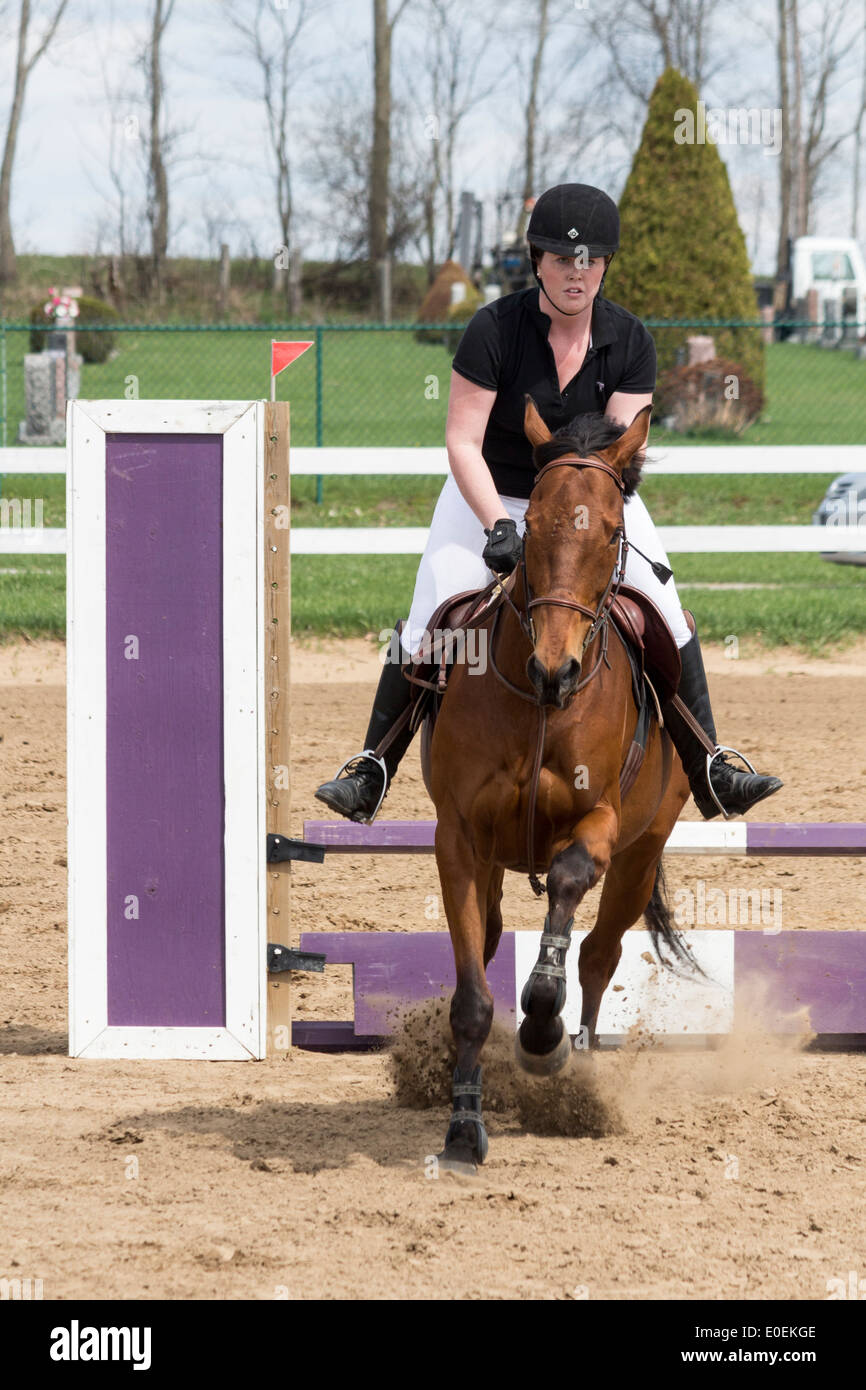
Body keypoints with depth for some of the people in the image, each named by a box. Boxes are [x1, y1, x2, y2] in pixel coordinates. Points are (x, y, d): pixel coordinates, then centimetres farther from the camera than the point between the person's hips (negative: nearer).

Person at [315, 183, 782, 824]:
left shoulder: (630, 342, -14)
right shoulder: (494, 329, -21)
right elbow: (463, 442, -22)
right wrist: (499, 526, -35)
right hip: (491, 495, -2)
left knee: (666, 618, -13)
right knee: (428, 628, -12)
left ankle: (709, 772, -4)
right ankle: (372, 771, -1)